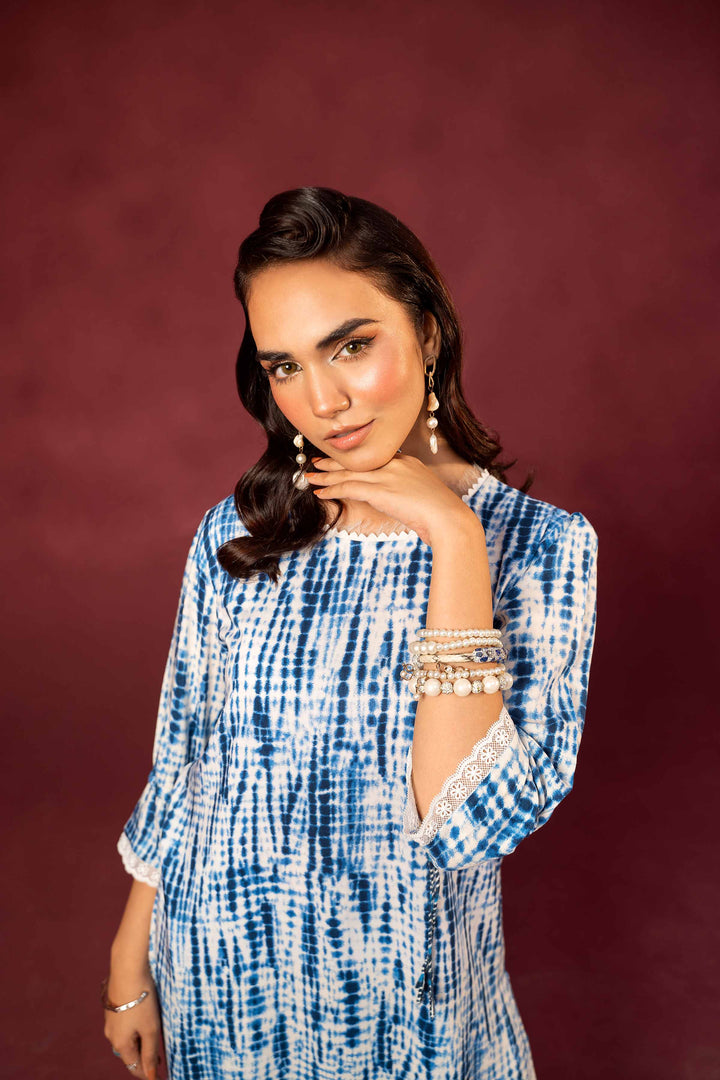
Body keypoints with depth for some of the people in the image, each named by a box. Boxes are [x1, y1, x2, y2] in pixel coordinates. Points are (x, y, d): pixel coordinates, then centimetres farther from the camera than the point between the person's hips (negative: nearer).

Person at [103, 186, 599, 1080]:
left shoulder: (539, 545, -17)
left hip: (403, 990, -1)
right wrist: (130, 964, 6)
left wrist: (456, 543, -29)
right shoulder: (236, 535, -10)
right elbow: (179, 770, 0)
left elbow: (466, 822, -25)